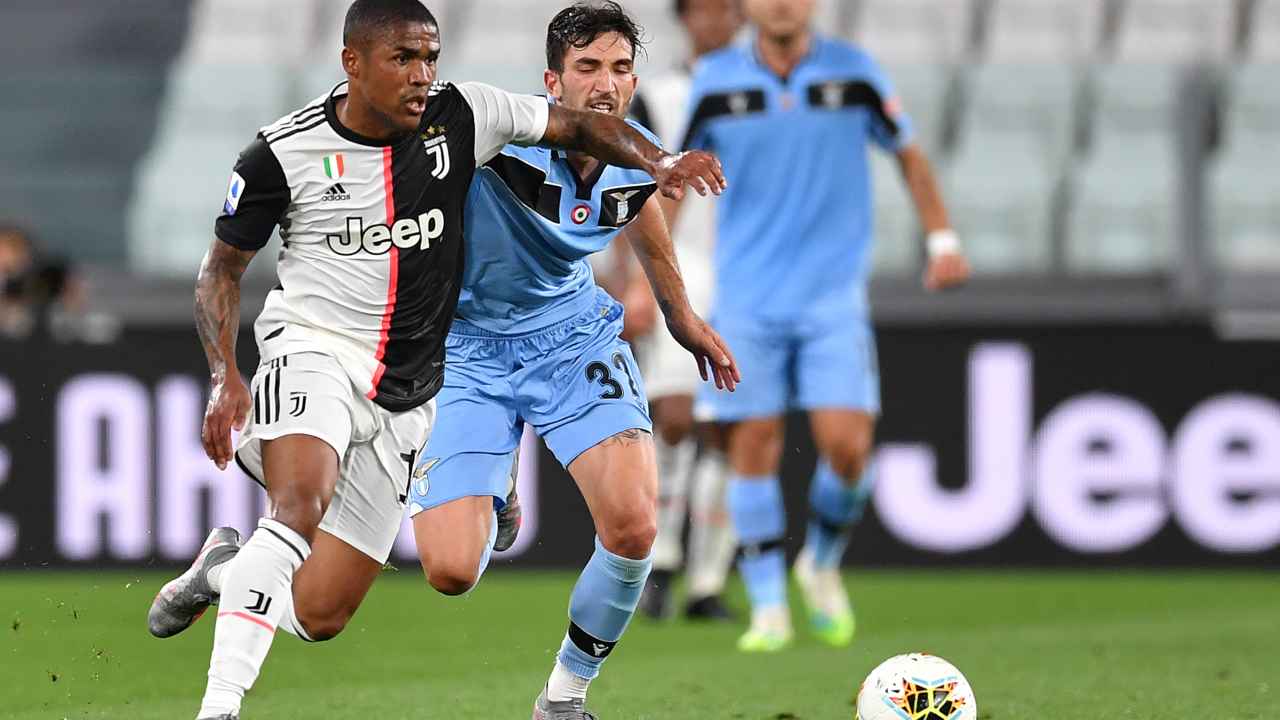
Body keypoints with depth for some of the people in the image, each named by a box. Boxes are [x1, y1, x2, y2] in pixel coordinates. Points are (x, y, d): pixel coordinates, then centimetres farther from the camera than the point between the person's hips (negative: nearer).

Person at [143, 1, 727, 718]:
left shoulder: (462, 117, -2)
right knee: (301, 505, -35)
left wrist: (660, 163, -9)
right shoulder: (286, 151, -7)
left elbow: (578, 125, 9)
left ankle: (226, 568, 31)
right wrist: (225, 376, -10)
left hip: (404, 398, 4)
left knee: (319, 617, -1)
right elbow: (223, 266, 4)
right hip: (315, 354, -4)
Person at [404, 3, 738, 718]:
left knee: (633, 528, -20)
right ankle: (492, 493, 28)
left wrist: (681, 313, 31)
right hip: (467, 344, -3)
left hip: (572, 331, 3)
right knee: (452, 573, -13)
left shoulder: (638, 161, -8)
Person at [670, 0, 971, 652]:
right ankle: (768, 608, 7)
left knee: (846, 445, -11)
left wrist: (943, 241, 5)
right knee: (755, 446, -4)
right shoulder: (715, 81, 0)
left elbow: (908, 154, 13)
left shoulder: (853, 73, -1)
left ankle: (823, 563, 17)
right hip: (747, 299, 0)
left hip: (834, 299, 0)